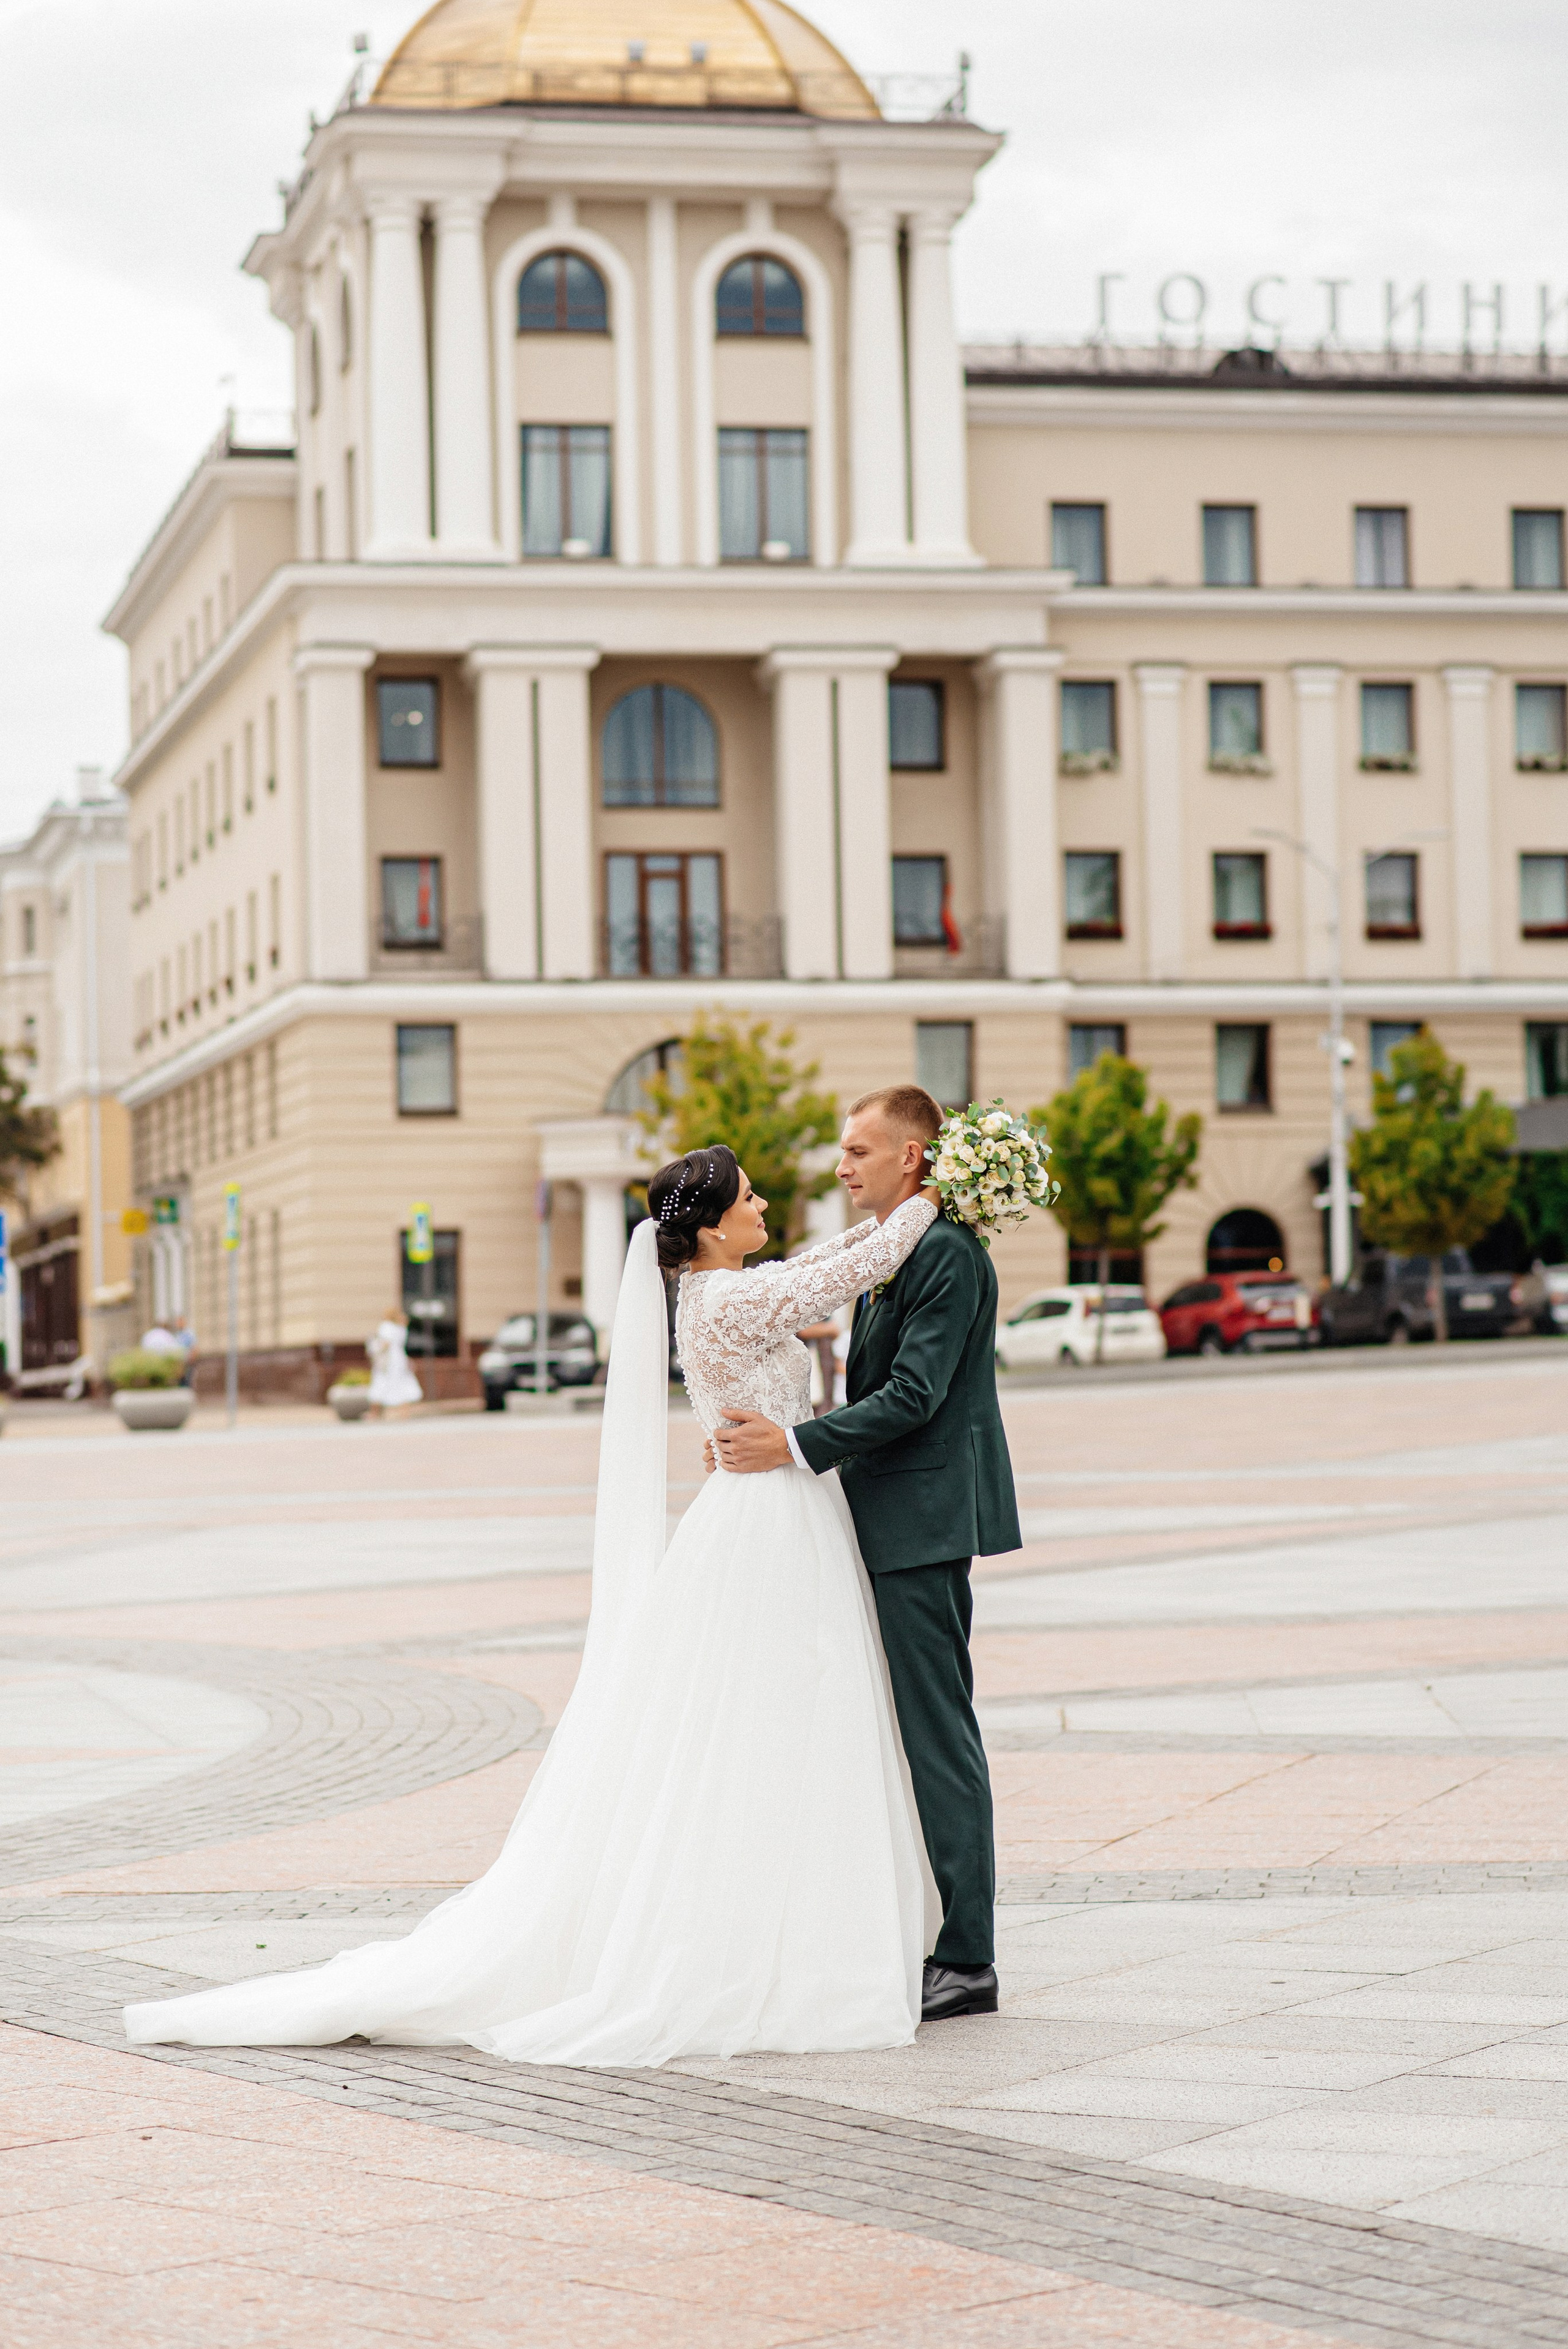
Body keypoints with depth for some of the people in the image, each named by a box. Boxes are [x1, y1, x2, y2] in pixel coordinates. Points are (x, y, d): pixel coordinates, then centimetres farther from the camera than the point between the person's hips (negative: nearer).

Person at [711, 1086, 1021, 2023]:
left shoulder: (947, 1253, -14)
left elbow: (915, 1394, -21)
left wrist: (799, 1446, -21)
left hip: (925, 1523, -10)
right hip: (897, 1525, 10)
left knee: (939, 1737, -7)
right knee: (921, 1733, 12)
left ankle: (968, 1961, -4)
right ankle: (938, 1939, 17)